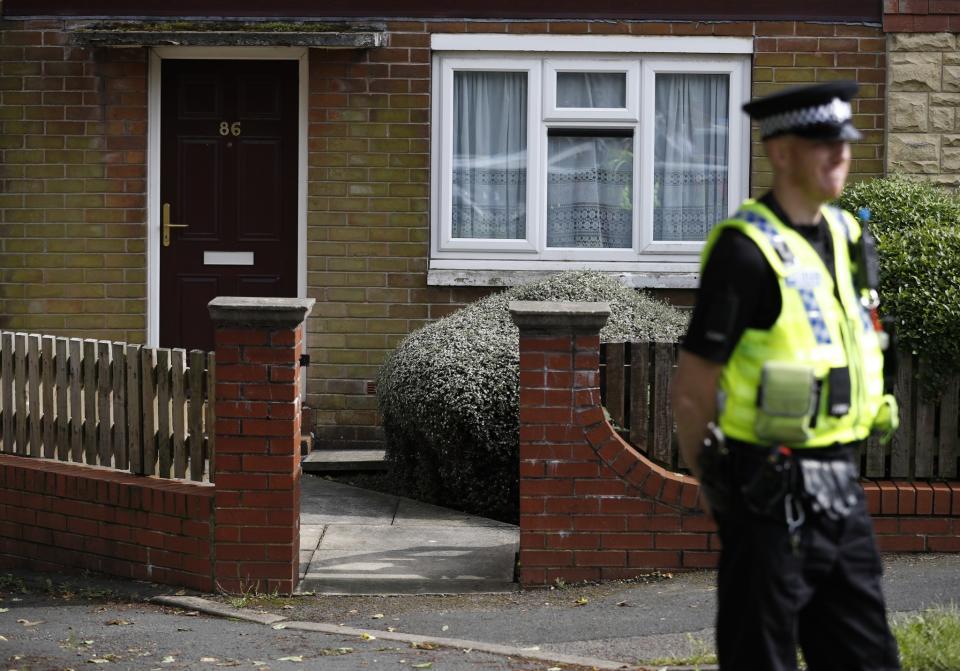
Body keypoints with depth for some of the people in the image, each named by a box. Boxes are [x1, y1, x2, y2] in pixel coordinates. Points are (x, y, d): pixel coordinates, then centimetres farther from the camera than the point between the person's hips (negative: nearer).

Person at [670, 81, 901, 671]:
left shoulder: (848, 235, 10)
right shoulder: (746, 249, -15)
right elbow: (692, 389, -13)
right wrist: (718, 487, -5)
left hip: (841, 489, 8)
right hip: (773, 493, -8)